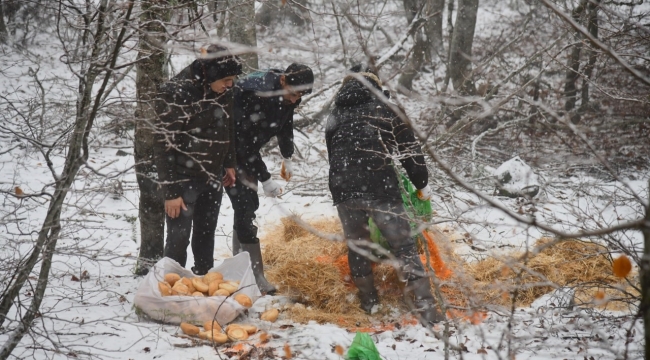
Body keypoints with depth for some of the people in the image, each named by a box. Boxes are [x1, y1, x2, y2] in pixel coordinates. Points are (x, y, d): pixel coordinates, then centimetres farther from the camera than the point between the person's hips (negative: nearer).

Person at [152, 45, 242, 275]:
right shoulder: (176, 93, -20)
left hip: (213, 177, 6)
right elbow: (165, 144, -19)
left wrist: (230, 163, 18)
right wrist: (171, 191, -18)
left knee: (206, 235, 15)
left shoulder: (223, 91, -1)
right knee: (179, 238, -5)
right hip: (184, 178, -6)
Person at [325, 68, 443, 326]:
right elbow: (409, 149, 6)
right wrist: (422, 184, 16)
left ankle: (369, 304, 24)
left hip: (343, 191, 4)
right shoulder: (384, 109, 8)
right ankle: (426, 308, -12)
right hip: (381, 189, -4)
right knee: (403, 246, -4)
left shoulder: (334, 118, 21)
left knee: (356, 246, 19)